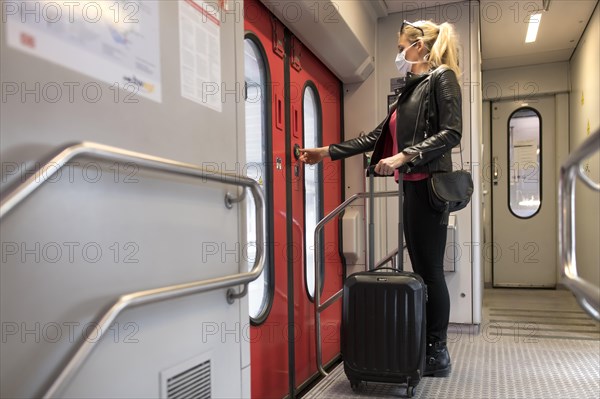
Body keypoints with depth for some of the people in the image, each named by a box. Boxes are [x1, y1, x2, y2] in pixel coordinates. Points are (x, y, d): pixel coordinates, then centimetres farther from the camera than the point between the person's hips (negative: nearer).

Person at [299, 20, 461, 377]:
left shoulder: (442, 78, -1)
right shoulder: (409, 91, 22)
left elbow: (451, 133, -13)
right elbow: (377, 136, 22)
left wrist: (404, 157, -23)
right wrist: (328, 152, 21)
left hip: (429, 184, -8)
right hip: (413, 186, 8)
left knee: (431, 270, -5)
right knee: (422, 270, 8)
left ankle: (438, 354, 6)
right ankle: (428, 348, 17)